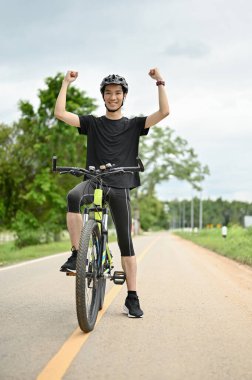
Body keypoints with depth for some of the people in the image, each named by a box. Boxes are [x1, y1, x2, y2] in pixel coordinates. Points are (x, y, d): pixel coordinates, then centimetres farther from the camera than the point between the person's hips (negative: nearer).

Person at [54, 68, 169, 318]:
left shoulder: (133, 125, 11)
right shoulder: (92, 123, 12)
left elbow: (164, 112, -1)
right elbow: (60, 113, 2)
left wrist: (160, 82, -2)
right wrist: (66, 83, 6)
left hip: (120, 187, 0)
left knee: (126, 242, -3)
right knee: (73, 197, -37)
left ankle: (132, 298, 4)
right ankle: (76, 255, -28)